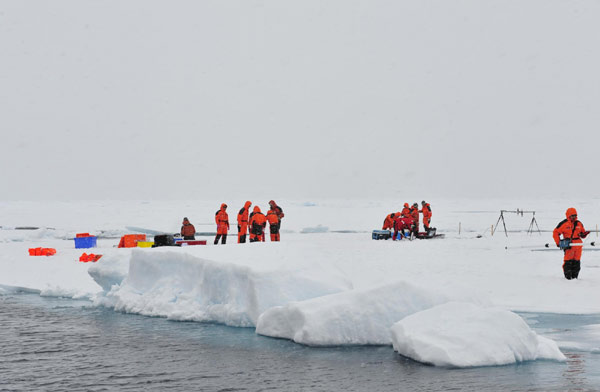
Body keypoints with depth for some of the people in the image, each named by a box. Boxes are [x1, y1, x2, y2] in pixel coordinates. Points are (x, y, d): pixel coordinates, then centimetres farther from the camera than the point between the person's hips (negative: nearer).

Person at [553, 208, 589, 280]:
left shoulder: (579, 224, 13)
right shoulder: (564, 224, -2)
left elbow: (582, 233, 23)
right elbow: (555, 233, 1)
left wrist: (584, 234, -2)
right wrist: (558, 242, -5)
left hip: (578, 245, 5)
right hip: (569, 245, -5)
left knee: (576, 261, 5)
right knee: (568, 261, -10)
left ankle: (574, 276, 12)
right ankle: (568, 276, -3)